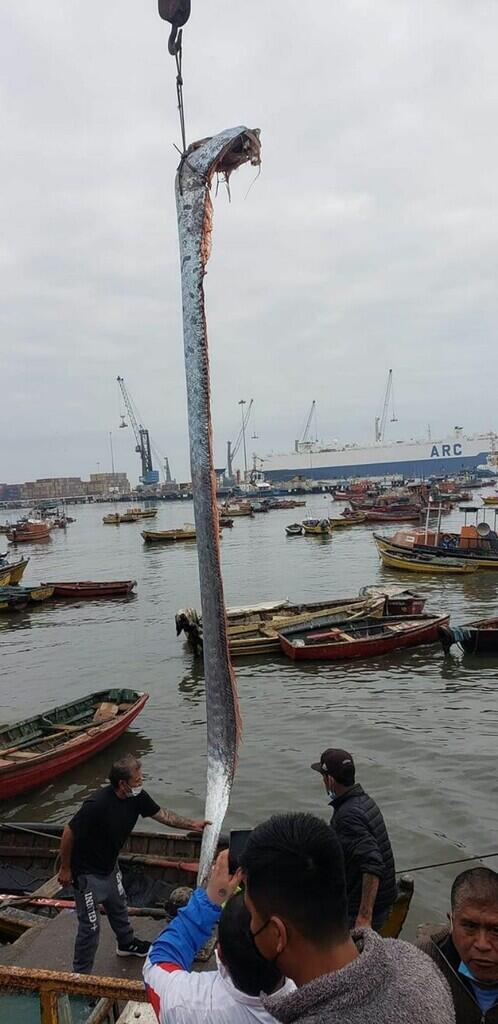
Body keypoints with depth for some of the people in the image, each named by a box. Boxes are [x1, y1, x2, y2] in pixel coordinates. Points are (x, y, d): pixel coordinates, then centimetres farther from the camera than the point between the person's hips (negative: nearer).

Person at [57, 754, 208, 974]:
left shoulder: (137, 797, -14)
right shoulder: (97, 804, -36)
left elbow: (162, 814, 0)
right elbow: (68, 833, -25)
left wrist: (192, 824, -8)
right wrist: (65, 868, -14)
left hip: (109, 866, 8)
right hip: (87, 873, -8)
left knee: (119, 907, 27)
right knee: (90, 926, 2)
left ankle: (126, 944, 51)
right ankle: (81, 974, 22)